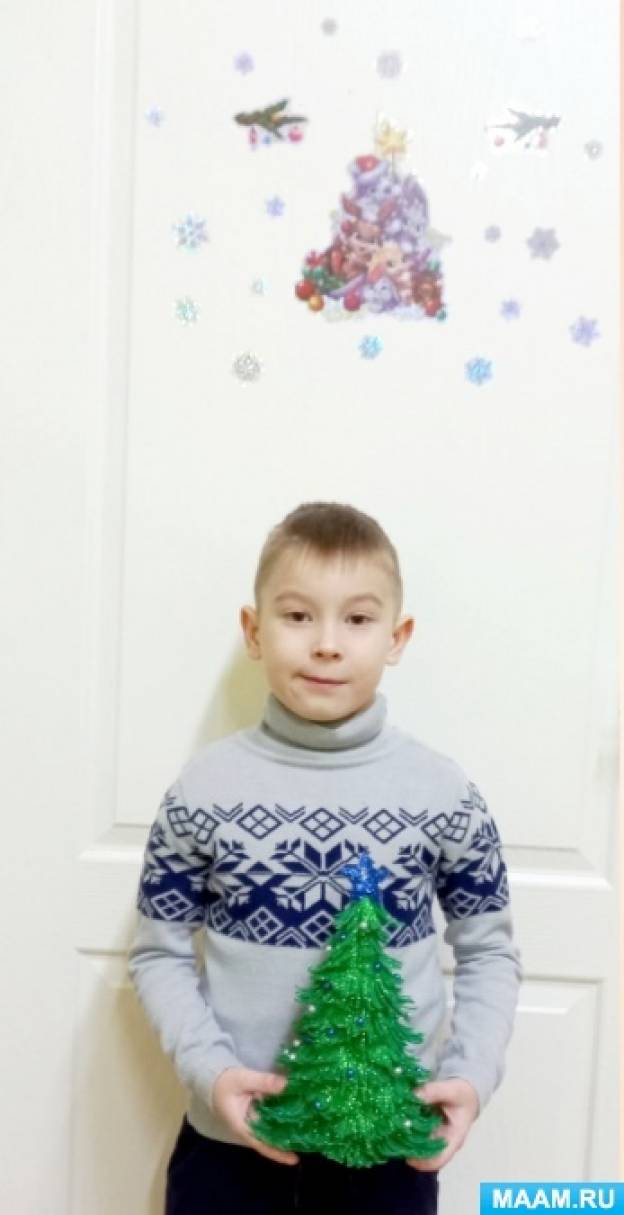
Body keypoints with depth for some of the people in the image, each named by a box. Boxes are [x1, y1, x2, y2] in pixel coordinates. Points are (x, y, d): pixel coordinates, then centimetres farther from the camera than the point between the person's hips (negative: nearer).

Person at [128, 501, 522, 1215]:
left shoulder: (444, 794, -10)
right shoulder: (204, 788, -10)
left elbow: (489, 950, 0)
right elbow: (160, 952, -2)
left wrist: (472, 1075, -11)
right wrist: (207, 1069, -15)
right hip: (229, 1135, 1)